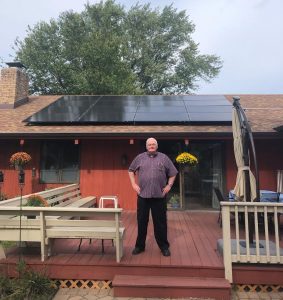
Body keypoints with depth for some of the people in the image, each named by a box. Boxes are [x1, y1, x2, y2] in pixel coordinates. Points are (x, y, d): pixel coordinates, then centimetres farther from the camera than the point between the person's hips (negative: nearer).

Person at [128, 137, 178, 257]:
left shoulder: (164, 158, 5)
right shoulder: (140, 157, 6)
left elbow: (173, 173, 10)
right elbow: (131, 170, 14)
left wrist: (169, 185, 1)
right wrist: (134, 184, 5)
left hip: (159, 195, -1)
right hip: (143, 195, 1)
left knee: (160, 222, 7)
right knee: (141, 222, 10)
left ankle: (164, 246, 23)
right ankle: (140, 245, 25)